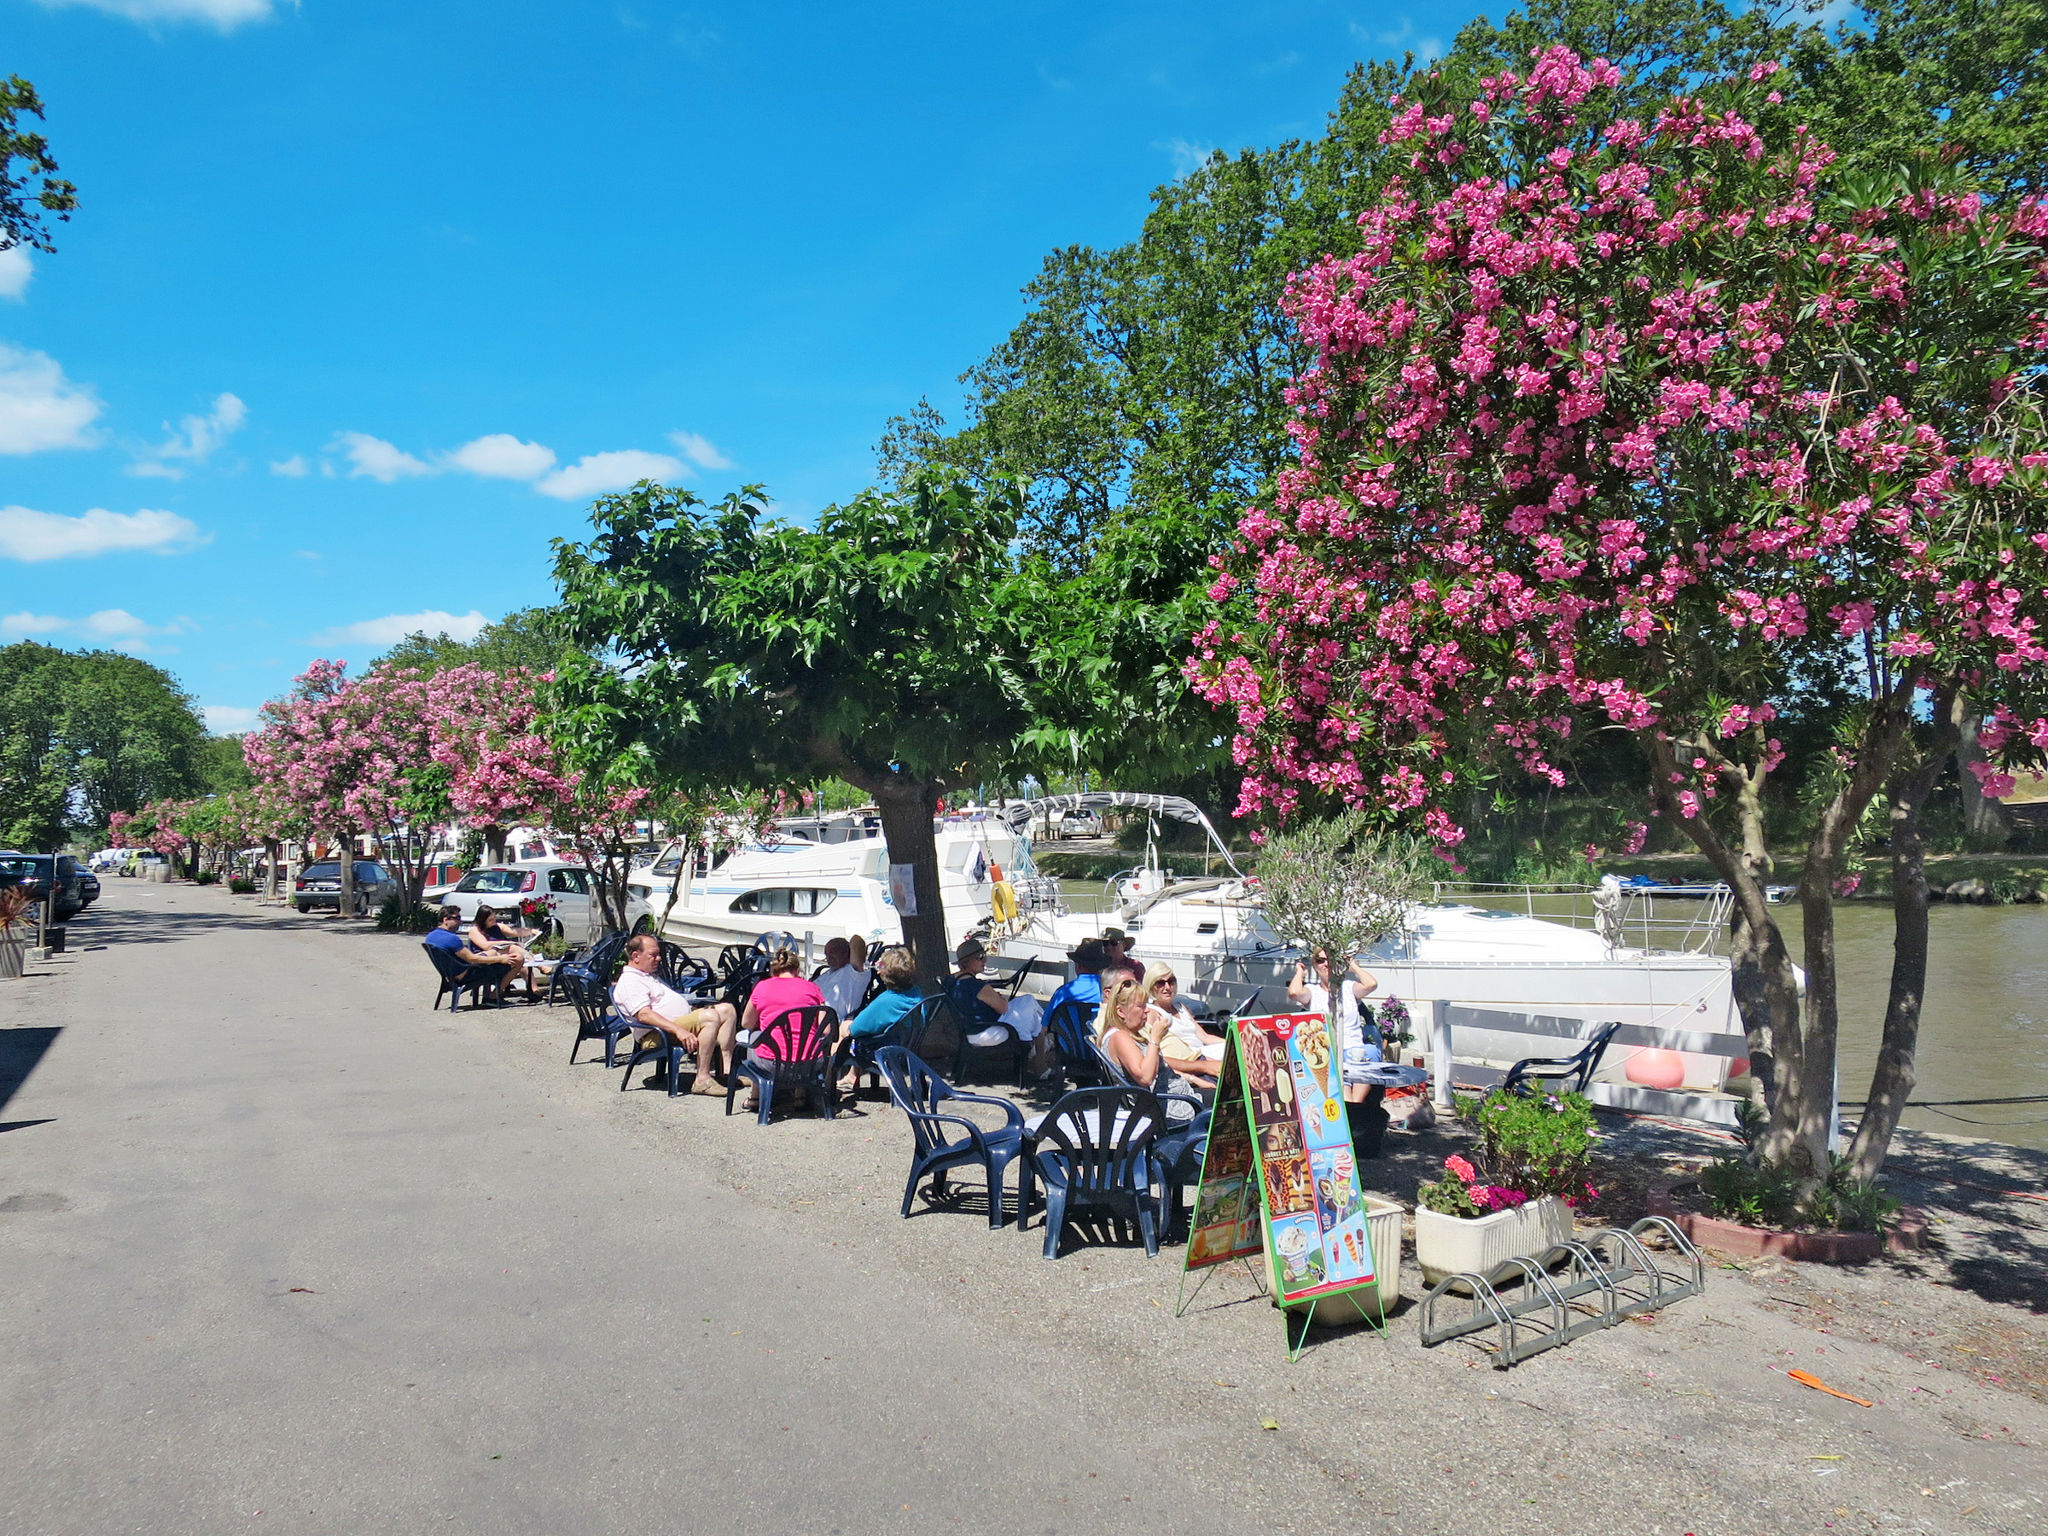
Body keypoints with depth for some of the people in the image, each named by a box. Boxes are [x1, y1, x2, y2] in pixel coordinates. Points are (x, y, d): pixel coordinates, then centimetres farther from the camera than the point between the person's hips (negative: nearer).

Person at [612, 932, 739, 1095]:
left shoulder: (649, 977, 27)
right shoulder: (629, 982, -9)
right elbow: (644, 1015, -22)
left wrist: (695, 1007, 19)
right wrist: (678, 1031, -31)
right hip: (661, 1034, -11)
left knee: (727, 1009, -2)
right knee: (710, 1017, -30)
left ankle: (725, 1070, -9)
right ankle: (702, 1080, -30)